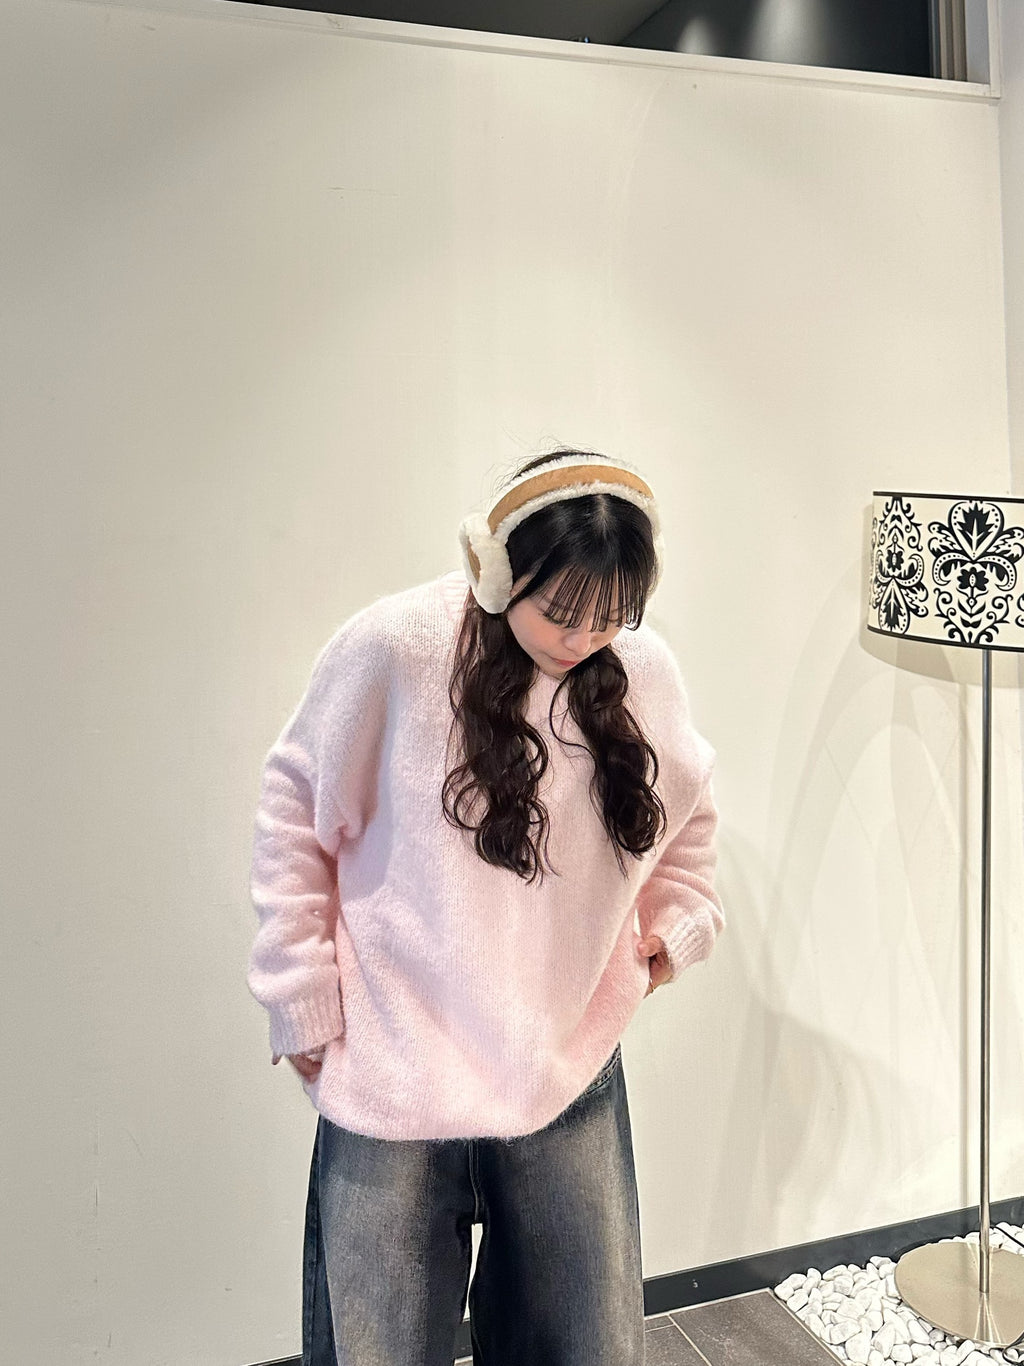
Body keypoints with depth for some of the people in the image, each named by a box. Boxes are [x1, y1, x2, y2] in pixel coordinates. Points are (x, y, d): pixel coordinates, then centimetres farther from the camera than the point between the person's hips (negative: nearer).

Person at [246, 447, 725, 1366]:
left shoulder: (646, 671, -5)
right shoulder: (392, 650, -17)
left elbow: (688, 806, 17)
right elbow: (294, 814, -4)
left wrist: (676, 925, 7)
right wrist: (301, 1001, -3)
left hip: (570, 1079, 3)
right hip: (396, 1080, -3)